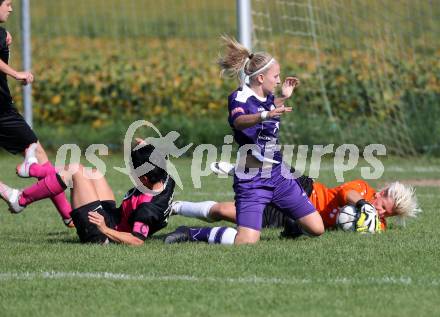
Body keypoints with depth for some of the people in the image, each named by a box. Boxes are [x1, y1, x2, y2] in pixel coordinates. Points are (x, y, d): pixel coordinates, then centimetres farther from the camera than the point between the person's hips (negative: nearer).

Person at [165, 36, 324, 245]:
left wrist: (284, 97, 24)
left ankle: (291, 224, 38)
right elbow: (239, 121, -38)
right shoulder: (240, 97, -12)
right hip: (251, 179, -7)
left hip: (278, 174, 7)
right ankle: (191, 234, -1)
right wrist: (265, 115, -54)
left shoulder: (268, 99, 10)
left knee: (316, 229, 4)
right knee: (246, 242, -21)